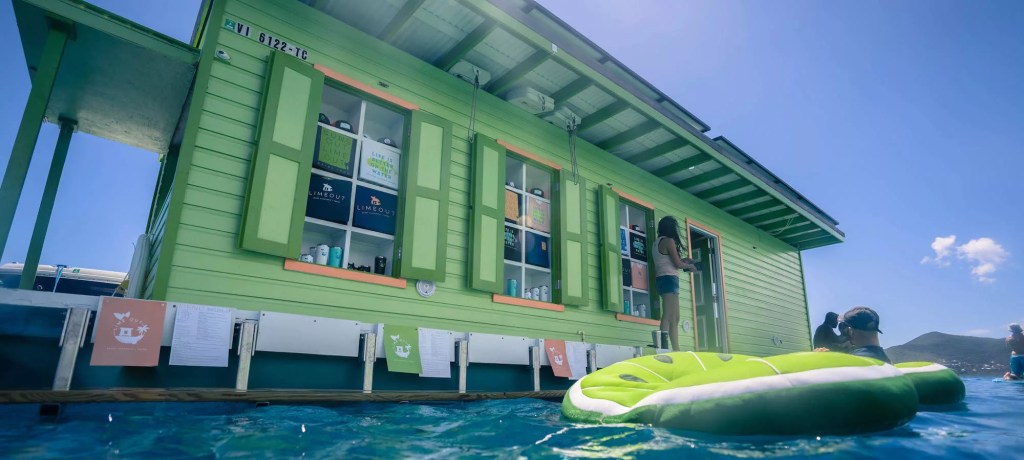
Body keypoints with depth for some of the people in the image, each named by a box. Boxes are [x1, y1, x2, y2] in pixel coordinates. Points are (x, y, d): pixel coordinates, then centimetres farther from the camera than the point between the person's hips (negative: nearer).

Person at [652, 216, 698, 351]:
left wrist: (682, 260, 25)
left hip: (662, 279, 10)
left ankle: (676, 349, 7)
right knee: (668, 316, -17)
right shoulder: (669, 240, -7)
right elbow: (677, 264, -9)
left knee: (675, 318, 8)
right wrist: (689, 265, 9)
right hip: (669, 279, -10)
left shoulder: (658, 242, 20)